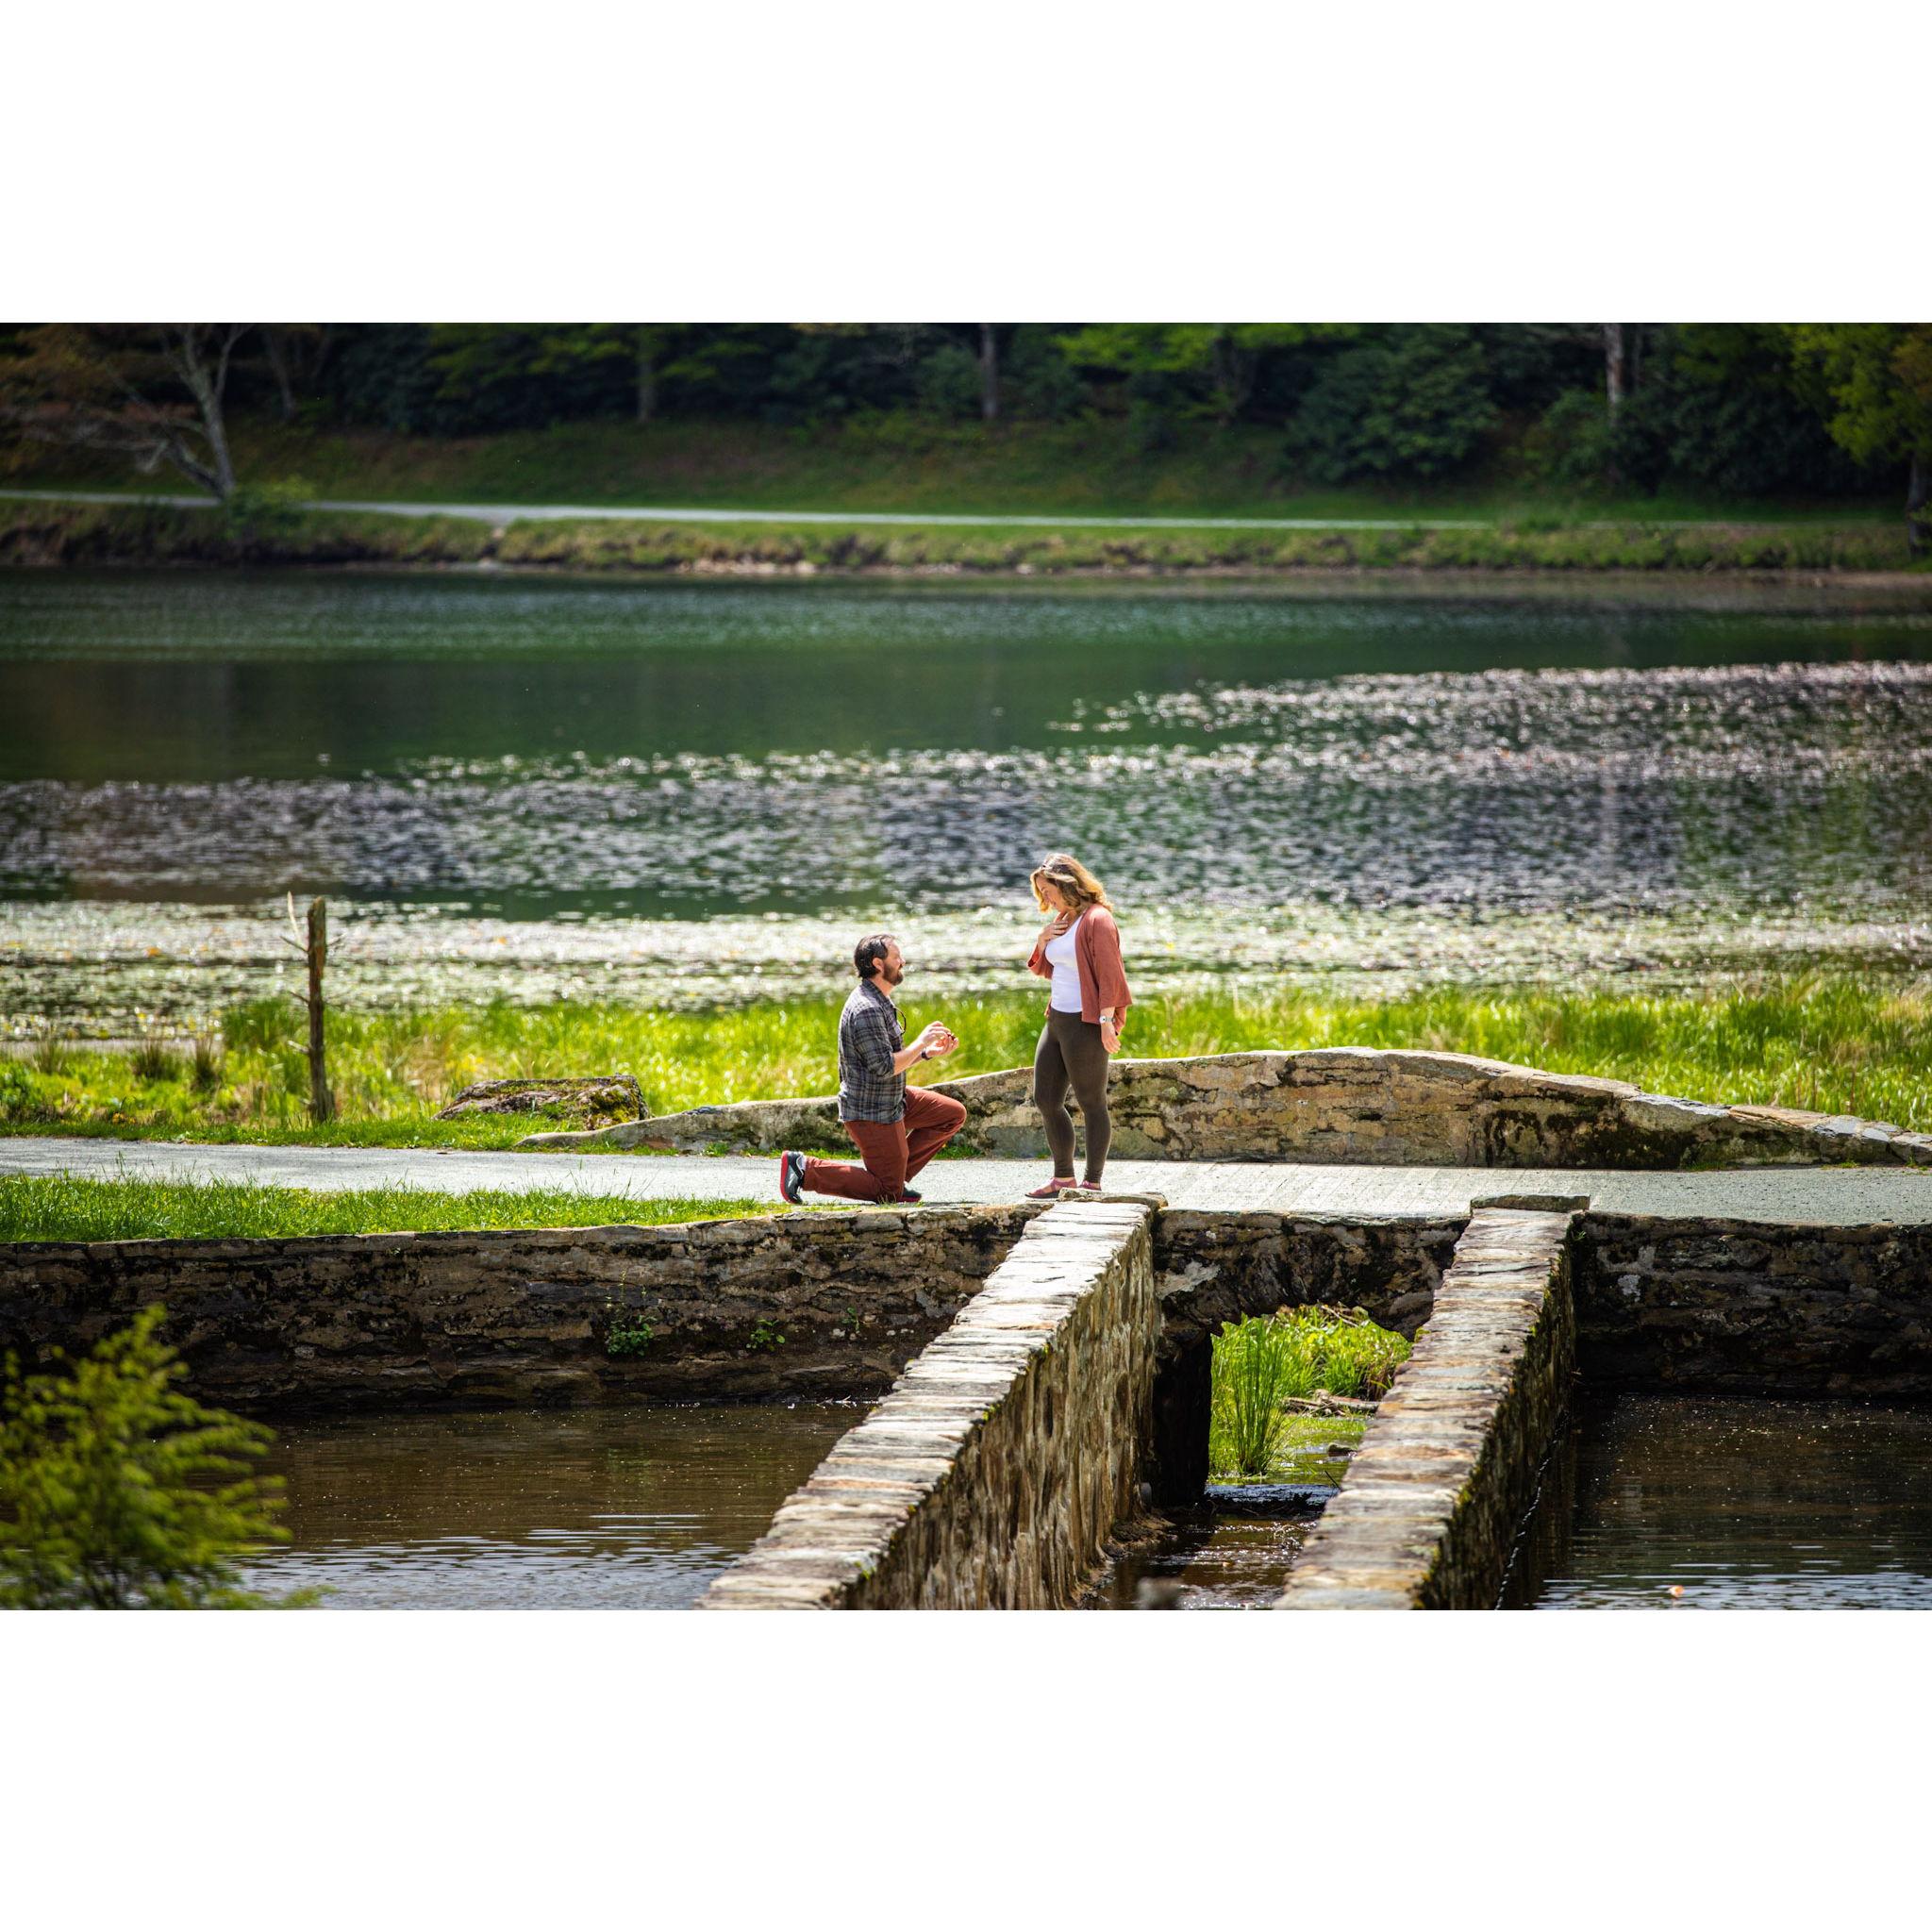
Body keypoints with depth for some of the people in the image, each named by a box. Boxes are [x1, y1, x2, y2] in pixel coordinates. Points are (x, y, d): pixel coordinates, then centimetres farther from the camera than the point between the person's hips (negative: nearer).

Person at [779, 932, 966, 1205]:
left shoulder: (880, 1003, 12)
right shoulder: (866, 1010, -23)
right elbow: (886, 1067, -27)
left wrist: (930, 1053, 7)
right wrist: (922, 1042, -18)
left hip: (892, 1100, 10)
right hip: (870, 1113, -10)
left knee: (953, 1115, 13)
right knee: (888, 1193, -5)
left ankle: (894, 1174, 12)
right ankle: (805, 1169, -4)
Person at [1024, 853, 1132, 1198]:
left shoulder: (1097, 920, -14)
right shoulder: (1061, 918, 15)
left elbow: (1109, 975, -19)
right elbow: (1044, 969, 25)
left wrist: (1107, 1021, -25)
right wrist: (1042, 940, 5)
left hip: (1086, 1024, -10)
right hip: (1057, 1020, 10)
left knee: (1091, 1104, -3)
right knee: (1046, 1099, 12)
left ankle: (1092, 1183, 2)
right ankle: (1063, 1179, 20)